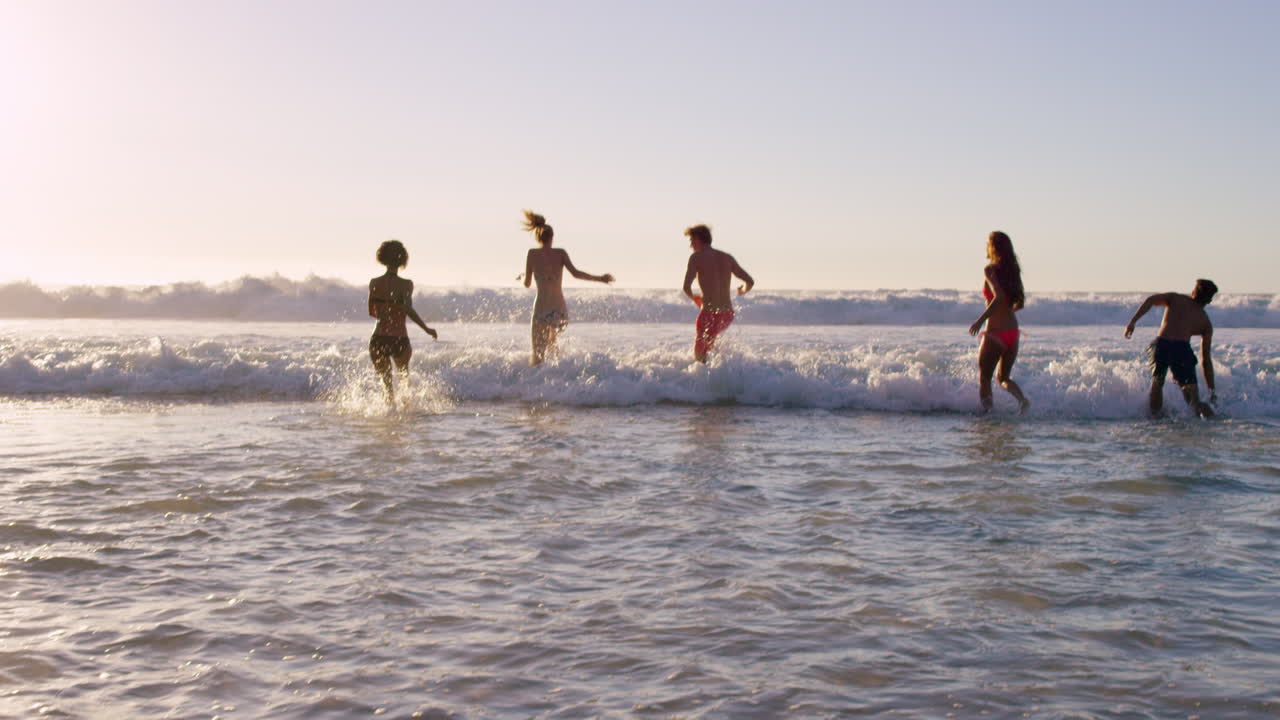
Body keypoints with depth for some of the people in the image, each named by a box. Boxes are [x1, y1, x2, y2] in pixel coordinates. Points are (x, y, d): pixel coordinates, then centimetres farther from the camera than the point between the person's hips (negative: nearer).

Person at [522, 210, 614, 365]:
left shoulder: (532, 253, -1)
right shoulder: (560, 253, 4)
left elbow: (527, 283, 3)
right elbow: (575, 273, -8)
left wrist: (524, 276, 26)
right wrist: (600, 278, 0)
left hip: (542, 310, -3)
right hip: (561, 310, 3)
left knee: (537, 355, 1)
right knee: (551, 349, 25)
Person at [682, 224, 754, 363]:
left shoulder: (696, 257, -5)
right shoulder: (727, 258, 9)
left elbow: (686, 287, -16)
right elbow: (750, 282, 5)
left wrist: (693, 298, 7)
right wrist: (743, 290, 28)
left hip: (709, 314, -6)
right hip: (728, 314, 6)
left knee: (700, 356, 6)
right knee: (709, 340, 35)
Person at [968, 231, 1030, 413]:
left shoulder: (990, 270, -12)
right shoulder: (1012, 270, 8)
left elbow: (999, 297, -25)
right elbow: (1020, 302, 11)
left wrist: (980, 320, -22)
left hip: (995, 333, -7)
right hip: (1013, 332, 7)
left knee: (984, 378, 8)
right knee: (1003, 377, 18)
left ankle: (987, 410, 2)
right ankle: (1022, 399, -7)